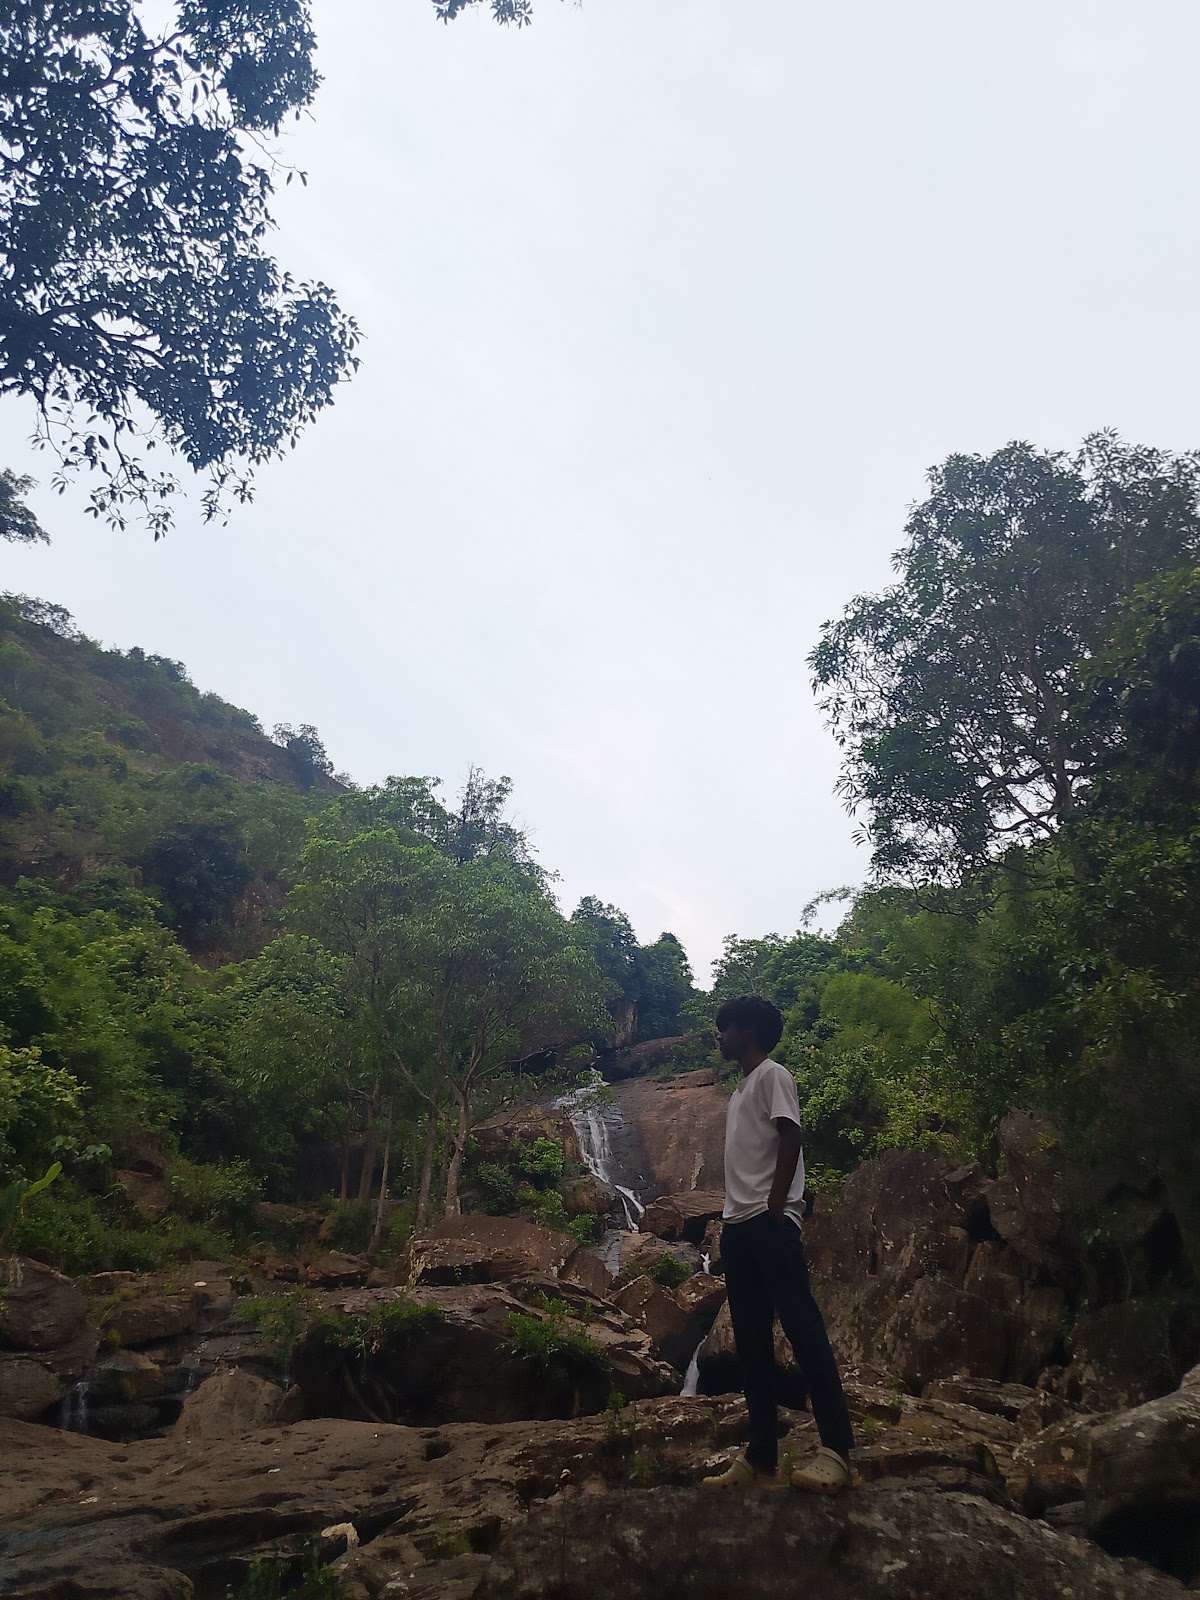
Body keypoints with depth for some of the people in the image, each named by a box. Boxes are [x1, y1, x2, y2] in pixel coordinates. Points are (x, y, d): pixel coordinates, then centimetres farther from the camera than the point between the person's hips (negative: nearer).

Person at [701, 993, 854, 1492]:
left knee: (802, 1327, -10)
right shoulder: (741, 1088, 24)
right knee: (751, 1342, 7)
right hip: (737, 1225, 9)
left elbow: (790, 1140, -12)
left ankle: (836, 1449, -8)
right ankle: (760, 1459, 9)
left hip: (769, 1221, -9)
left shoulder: (772, 1075, -2)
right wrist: (734, 1216, 14)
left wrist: (774, 1207, -17)